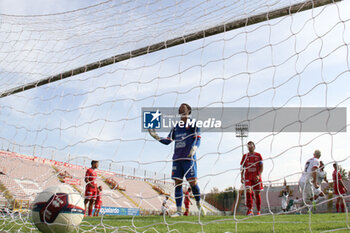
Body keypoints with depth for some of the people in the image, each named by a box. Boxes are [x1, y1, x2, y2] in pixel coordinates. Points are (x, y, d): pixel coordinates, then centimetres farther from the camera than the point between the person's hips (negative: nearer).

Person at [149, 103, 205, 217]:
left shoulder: (193, 124, 6)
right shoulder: (176, 127, 20)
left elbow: (198, 139, -4)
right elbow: (168, 141, 18)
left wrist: (194, 148, -23)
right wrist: (156, 136, 5)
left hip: (189, 158, -4)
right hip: (177, 159, 5)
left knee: (193, 182, -9)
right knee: (177, 184, 1)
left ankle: (199, 204, 15)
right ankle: (179, 211, 6)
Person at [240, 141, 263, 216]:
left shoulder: (258, 155, 5)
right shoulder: (245, 156, 10)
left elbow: (261, 166, 1)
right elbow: (242, 167, 11)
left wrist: (259, 175, -14)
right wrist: (242, 177, 0)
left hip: (256, 177, 0)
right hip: (247, 177, 1)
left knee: (257, 193, 3)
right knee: (248, 191, -17)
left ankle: (258, 211, 14)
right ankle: (250, 209, -14)